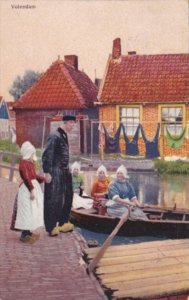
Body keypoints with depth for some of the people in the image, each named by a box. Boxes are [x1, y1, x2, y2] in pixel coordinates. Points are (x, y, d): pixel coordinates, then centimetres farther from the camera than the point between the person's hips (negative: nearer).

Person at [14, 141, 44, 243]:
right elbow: (26, 178, -23)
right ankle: (24, 235, 1)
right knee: (27, 211, -6)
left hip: (33, 186, 10)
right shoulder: (23, 163, -17)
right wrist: (32, 190, -25)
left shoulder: (30, 162, 12)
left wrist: (43, 179, 12)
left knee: (32, 211, 15)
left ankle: (28, 232, 26)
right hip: (27, 189, -10)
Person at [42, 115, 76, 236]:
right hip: (55, 172, -9)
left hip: (65, 172, 9)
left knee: (67, 197, 15)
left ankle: (63, 223, 28)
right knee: (53, 199, -2)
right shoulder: (54, 136, -16)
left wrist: (67, 169, 18)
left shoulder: (64, 136, 11)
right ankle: (51, 227, 7)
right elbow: (47, 155, -19)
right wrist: (47, 173, -20)